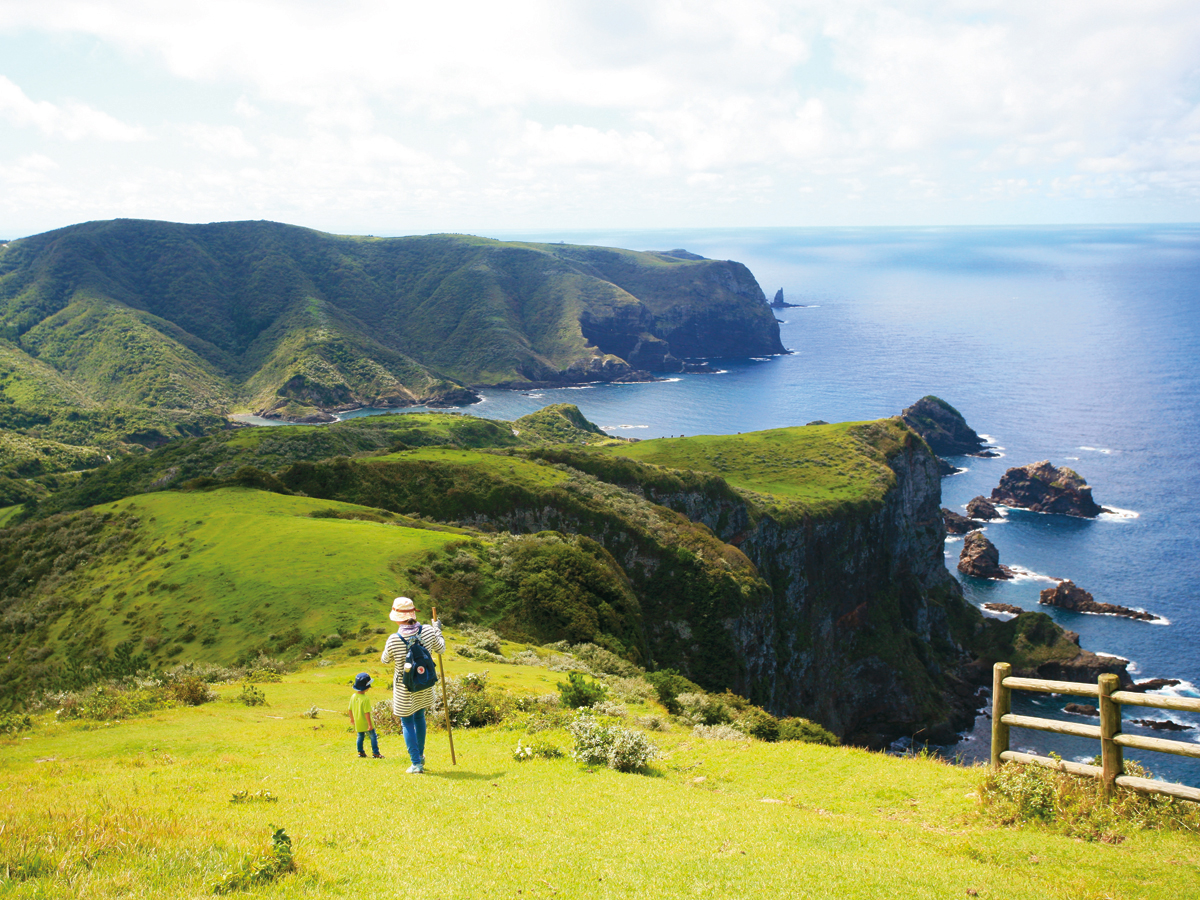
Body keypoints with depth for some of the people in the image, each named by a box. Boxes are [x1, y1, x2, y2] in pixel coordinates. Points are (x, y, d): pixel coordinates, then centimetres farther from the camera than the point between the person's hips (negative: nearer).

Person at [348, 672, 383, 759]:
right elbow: (367, 712, -25)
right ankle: (375, 753, 7)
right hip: (365, 722, -7)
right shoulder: (365, 699, -25)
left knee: (360, 737, 21)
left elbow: (350, 709, 7)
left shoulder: (353, 697, -3)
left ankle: (360, 752, 27)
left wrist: (352, 718, 24)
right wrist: (370, 724, -20)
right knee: (373, 737, 5)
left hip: (358, 723, 7)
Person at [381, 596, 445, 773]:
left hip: (404, 689, -4)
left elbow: (385, 660, -4)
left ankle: (416, 763, 7)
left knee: (407, 723, 10)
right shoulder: (428, 631, -14)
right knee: (419, 716, 25)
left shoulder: (393, 640, -23)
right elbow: (440, 649, 4)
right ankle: (420, 755, 39)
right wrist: (438, 630, 20)